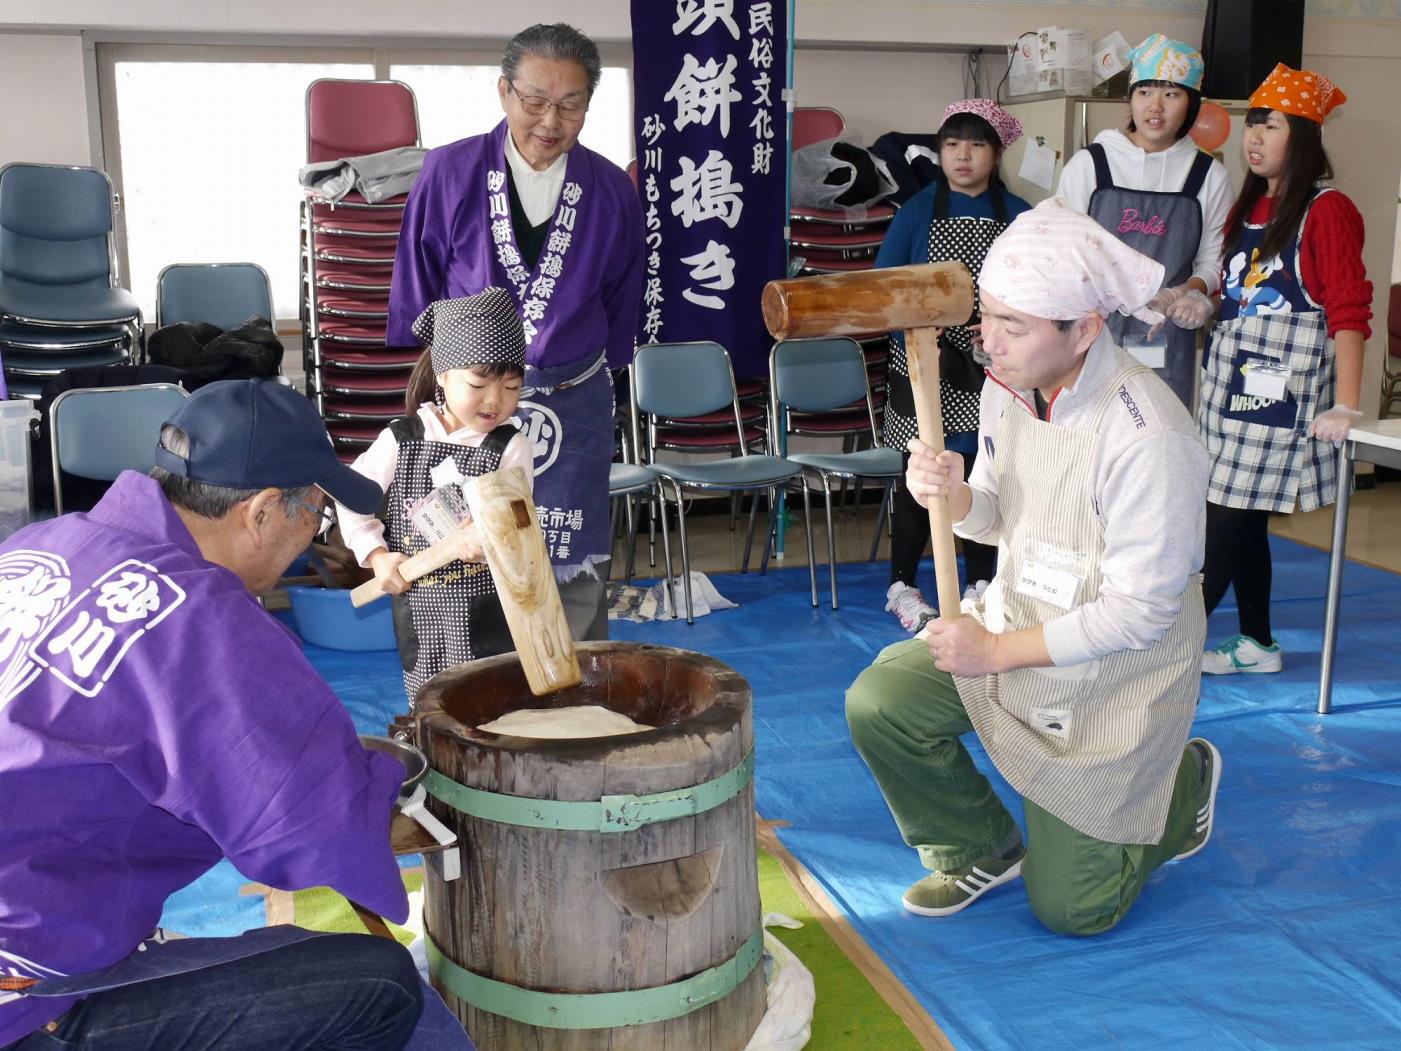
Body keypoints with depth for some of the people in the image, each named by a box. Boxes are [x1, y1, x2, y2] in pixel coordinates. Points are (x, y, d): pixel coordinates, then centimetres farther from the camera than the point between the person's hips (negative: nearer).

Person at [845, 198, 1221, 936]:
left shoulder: (1148, 437, -30)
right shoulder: (1008, 386, -8)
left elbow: (1140, 611, -25)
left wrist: (997, 651, -20)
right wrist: (955, 496, -18)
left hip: (1112, 673, -6)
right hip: (1014, 618, 6)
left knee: (1067, 909, 3)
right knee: (879, 704, -15)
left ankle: (1185, 780, 31)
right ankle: (981, 848, 13)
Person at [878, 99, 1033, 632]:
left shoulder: (1019, 216, 2)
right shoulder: (917, 211, -1)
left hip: (991, 375, 2)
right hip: (923, 370, -2)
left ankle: (980, 584, 25)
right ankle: (902, 585, 18)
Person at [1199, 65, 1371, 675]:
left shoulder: (1327, 210, -7)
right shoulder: (1248, 207, 14)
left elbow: (1348, 312, -12)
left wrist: (1345, 406, -17)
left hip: (1284, 384, -7)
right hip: (1230, 377, 7)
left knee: (1229, 516, -8)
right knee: (1242, 519, 10)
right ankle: (1257, 645, 21)